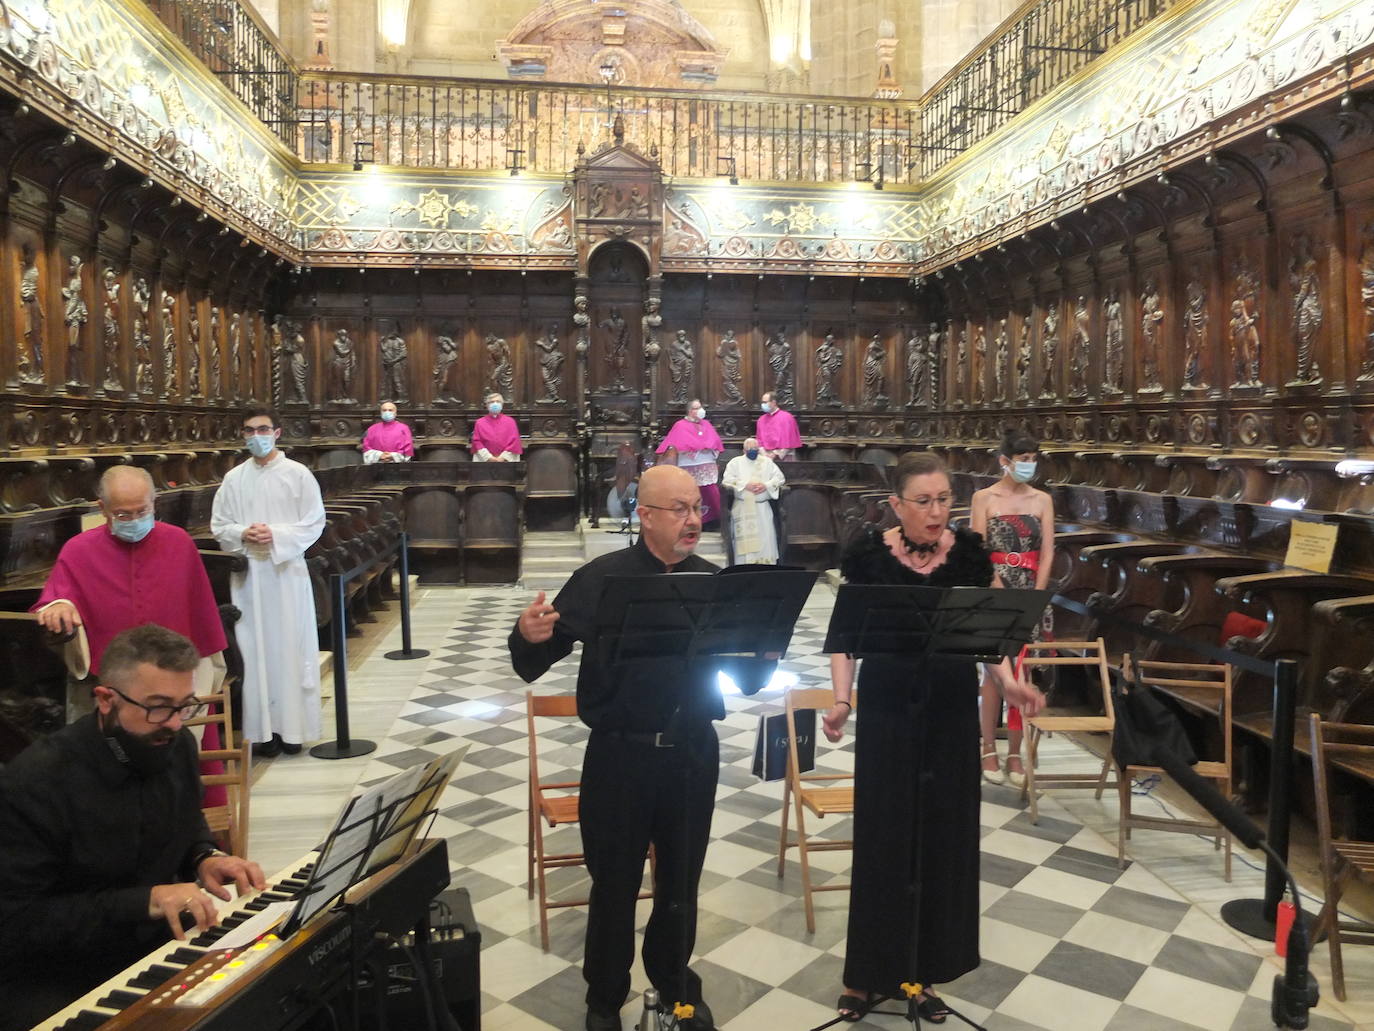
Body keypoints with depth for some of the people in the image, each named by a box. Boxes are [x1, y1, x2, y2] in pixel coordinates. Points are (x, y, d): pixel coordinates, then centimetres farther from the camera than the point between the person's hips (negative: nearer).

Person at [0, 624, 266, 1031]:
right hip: (54, 982, -5)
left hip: (158, 944, 6)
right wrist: (143, 901, -29)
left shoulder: (176, 747, -2)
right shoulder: (34, 782, -21)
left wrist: (205, 859, -5)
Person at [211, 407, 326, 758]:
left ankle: (291, 727, 10)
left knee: (289, 647, 2)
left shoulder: (298, 474, 0)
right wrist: (242, 535, -12)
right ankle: (264, 729, 10)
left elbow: (315, 523, -3)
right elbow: (218, 525, 9)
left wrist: (277, 535, -16)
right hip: (247, 573, 2)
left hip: (287, 570, -2)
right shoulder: (234, 478, 7)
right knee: (255, 648, 3)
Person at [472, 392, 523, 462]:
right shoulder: (479, 423, 9)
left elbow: (514, 442, 1)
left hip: (507, 460, 0)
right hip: (484, 460, 0)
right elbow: (477, 442, 2)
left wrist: (503, 458, -10)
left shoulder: (510, 421, 8)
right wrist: (489, 457, -11)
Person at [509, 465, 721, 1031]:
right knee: (614, 882, 12)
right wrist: (529, 637, -31)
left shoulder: (712, 580, 0)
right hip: (621, 754, -3)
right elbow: (533, 665, -8)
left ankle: (675, 980, 43)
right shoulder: (601, 579, -9)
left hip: (694, 752, 3)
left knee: (681, 878, 18)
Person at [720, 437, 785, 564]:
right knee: (745, 540, -5)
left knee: (766, 538, -1)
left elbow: (779, 477, 3)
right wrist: (745, 485, -17)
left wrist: (766, 485, -14)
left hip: (762, 507, 2)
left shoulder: (767, 462, 10)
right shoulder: (735, 462, 5)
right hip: (743, 508, -2)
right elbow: (727, 480, -7)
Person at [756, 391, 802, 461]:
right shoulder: (761, 420, 10)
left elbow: (790, 441, -6)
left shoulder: (786, 417, -4)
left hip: (784, 457, -4)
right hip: (767, 457, 4)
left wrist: (778, 454, -10)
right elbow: (760, 441, 11)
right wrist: (764, 454, -6)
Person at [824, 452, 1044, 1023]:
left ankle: (926, 973, 28)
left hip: (952, 711, 3)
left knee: (946, 838, 10)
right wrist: (841, 699, -16)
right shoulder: (867, 555, -8)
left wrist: (1009, 681, -12)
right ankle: (868, 974, 23)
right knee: (882, 838, 4)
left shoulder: (970, 553, -2)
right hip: (886, 711, -2)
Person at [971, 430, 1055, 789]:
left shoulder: (1042, 500, 6)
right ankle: (989, 751, 10)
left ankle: (1015, 755, 12)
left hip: (1030, 592, 3)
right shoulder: (984, 497, -3)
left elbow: (1047, 552, 2)